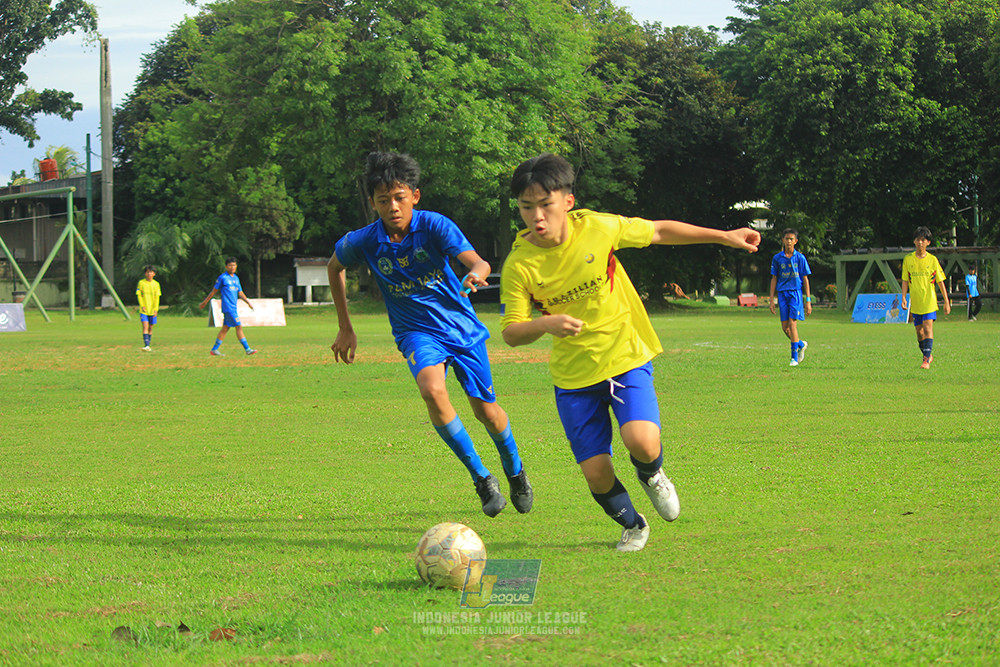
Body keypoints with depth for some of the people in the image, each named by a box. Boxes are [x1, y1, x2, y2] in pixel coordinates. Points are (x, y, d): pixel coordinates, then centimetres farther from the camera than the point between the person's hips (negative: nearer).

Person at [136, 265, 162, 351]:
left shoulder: (156, 284, 3)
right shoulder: (141, 283, 0)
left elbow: (157, 297, 3)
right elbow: (139, 295, 1)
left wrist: (156, 309, -6)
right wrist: (142, 306, -11)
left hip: (152, 309, 2)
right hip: (144, 310, -2)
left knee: (150, 328, 8)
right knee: (145, 326, -15)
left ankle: (148, 345, 19)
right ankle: (146, 345, -22)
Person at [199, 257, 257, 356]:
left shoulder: (236, 278, 16)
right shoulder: (222, 277, -6)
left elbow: (240, 293, 18)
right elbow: (214, 291, 0)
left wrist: (248, 302, 7)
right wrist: (205, 302, 5)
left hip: (233, 307, 8)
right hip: (228, 307, -8)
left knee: (225, 328, 10)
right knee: (239, 326, -11)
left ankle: (214, 349, 16)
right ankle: (247, 349, -10)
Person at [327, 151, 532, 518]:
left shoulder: (435, 226, -18)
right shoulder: (364, 242, -12)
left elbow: (477, 262, -27)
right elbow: (334, 267, 9)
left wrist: (475, 275, -53)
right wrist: (345, 329, 11)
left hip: (461, 325, 0)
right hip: (417, 332, 0)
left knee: (486, 411, 5)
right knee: (432, 390, -29)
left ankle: (515, 471, 38)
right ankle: (481, 478, -14)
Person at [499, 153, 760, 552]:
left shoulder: (597, 228, -13)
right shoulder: (519, 265, -14)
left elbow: (658, 232, 4)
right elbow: (511, 332, -10)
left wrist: (724, 237, 9)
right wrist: (546, 324, -33)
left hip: (626, 357, -1)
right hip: (573, 374, 1)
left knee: (642, 442, -24)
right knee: (595, 472, -4)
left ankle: (651, 475, 15)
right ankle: (631, 525, 29)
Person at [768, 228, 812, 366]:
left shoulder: (800, 258, 2)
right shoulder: (777, 258, 6)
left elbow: (805, 280, 5)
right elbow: (774, 279, 11)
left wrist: (808, 301, 2)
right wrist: (772, 299, 6)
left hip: (795, 292, -3)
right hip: (782, 293, 3)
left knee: (792, 323, -13)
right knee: (785, 327, 0)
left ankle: (795, 357, -9)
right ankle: (801, 344, 28)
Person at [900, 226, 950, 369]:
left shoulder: (932, 260, 0)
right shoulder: (908, 259, 4)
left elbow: (940, 281, 3)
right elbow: (905, 280, 8)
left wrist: (946, 302, 1)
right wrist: (903, 297, -4)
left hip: (929, 301, -3)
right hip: (915, 302, 3)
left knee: (928, 328, -15)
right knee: (919, 331, 7)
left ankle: (927, 359, -17)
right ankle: (928, 355, 26)